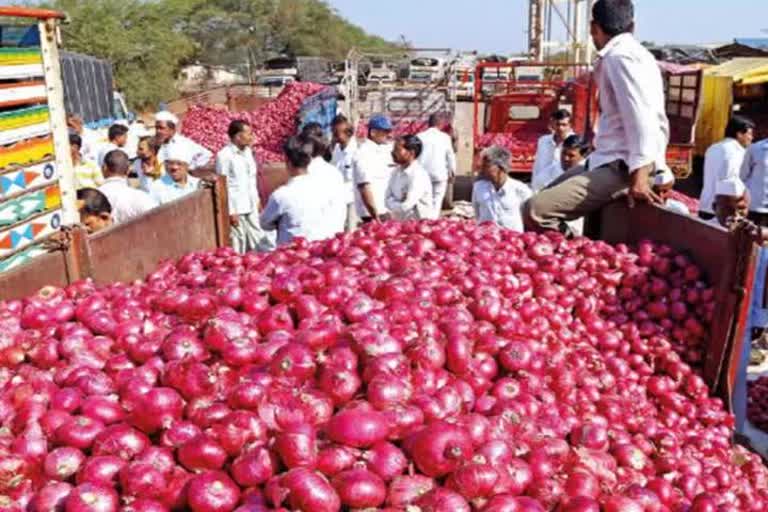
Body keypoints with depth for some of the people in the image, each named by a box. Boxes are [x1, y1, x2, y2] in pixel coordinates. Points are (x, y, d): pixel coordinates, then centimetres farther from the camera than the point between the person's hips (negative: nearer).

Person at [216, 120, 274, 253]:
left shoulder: (247, 151, 9)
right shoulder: (224, 156, -14)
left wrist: (257, 200, 16)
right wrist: (230, 212, -15)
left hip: (251, 207, 7)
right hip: (236, 208, -7)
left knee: (259, 239, 11)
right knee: (238, 244, 0)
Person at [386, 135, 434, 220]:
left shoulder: (418, 175, -19)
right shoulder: (397, 172, 6)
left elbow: (405, 207, -20)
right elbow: (388, 198, 8)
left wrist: (393, 205, -3)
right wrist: (398, 205, -10)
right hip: (401, 221, 7)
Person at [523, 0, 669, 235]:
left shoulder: (620, 56, -13)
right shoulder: (629, 54, 17)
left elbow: (642, 117, -23)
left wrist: (640, 177, -30)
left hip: (622, 168, -11)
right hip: (613, 162, 11)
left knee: (535, 210, -25)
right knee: (546, 196, 24)